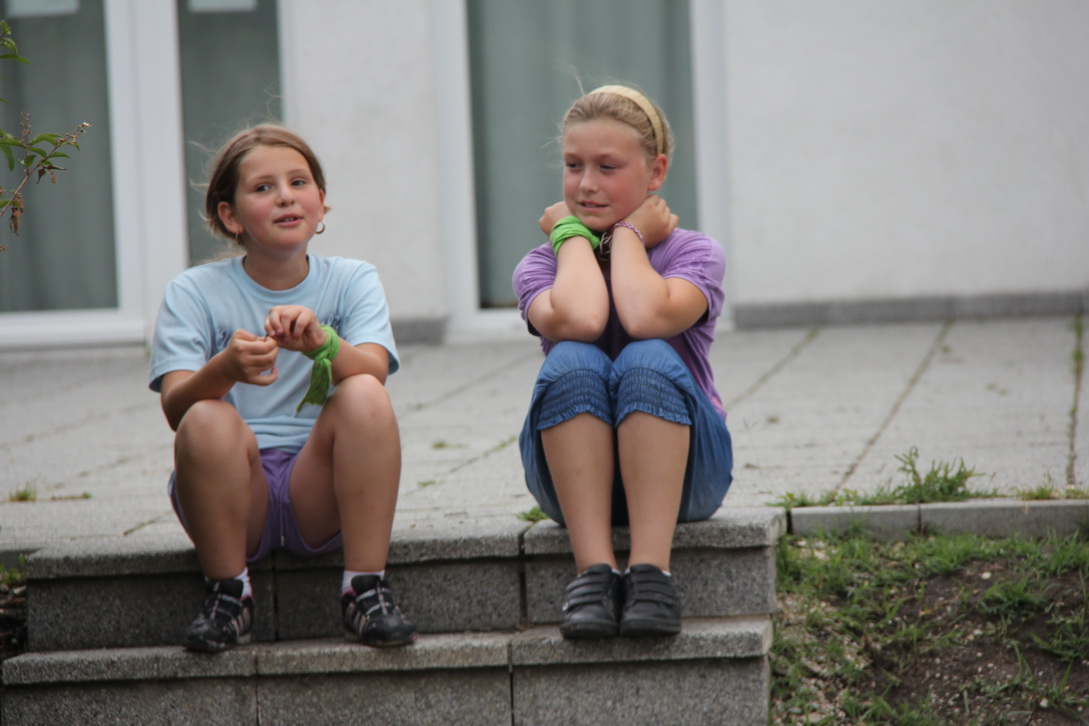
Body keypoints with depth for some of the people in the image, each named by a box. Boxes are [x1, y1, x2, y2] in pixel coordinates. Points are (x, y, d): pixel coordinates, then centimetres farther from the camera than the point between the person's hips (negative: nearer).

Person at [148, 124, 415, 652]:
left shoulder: (352, 281, 7)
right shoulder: (194, 292, 3)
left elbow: (372, 371, -13)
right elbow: (175, 406, -12)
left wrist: (321, 342, -35)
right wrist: (227, 367, -34)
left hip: (318, 490, 1)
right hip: (239, 491, -1)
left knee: (365, 397, -26)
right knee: (208, 420, -32)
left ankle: (365, 591, -20)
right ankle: (228, 595, -12)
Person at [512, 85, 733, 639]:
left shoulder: (695, 255, 1)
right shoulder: (540, 266, 4)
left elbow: (646, 317, -24)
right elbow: (576, 319, -22)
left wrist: (627, 233, -7)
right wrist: (573, 235, -5)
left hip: (679, 470, -1)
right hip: (574, 475, 1)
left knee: (648, 359, -31)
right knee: (573, 361, -28)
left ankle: (650, 571, -38)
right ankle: (594, 569, -36)